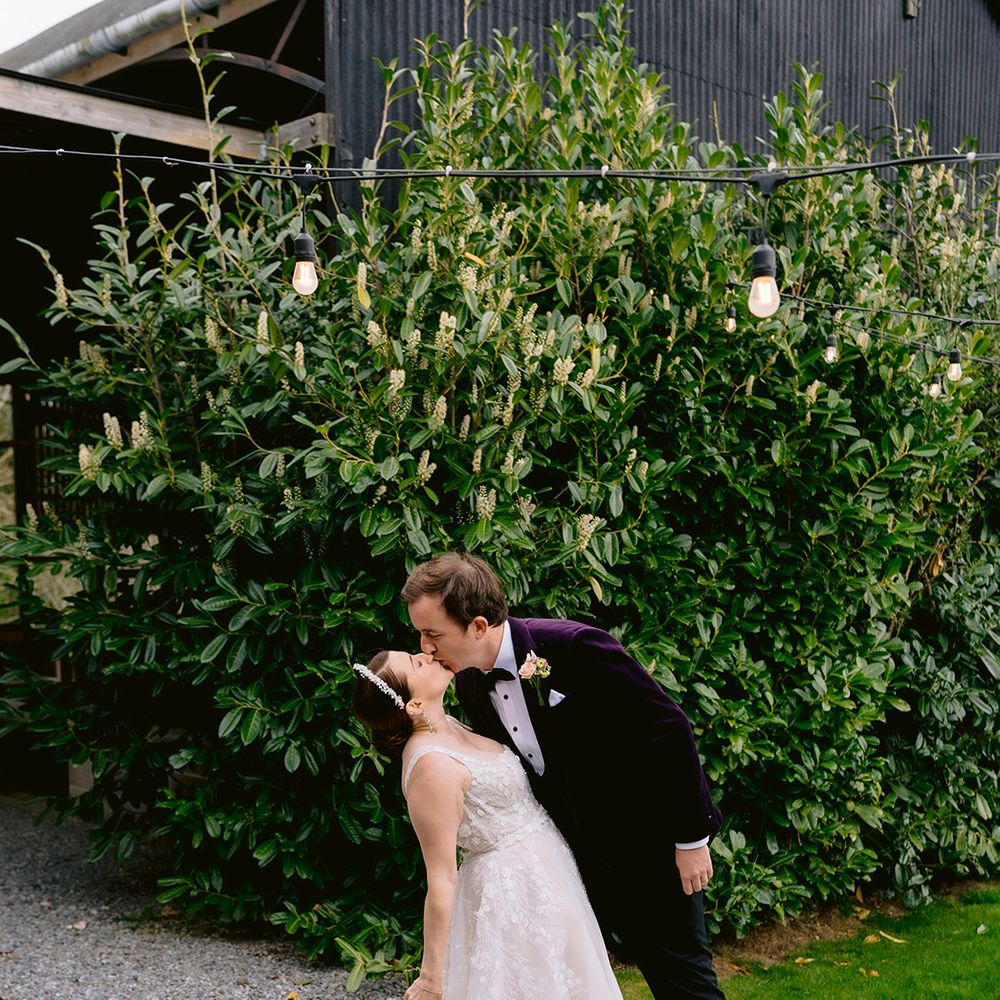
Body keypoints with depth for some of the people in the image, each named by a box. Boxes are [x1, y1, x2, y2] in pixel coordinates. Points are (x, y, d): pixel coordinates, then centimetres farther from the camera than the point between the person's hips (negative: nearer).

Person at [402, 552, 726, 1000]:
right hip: (576, 854, 6)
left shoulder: (575, 647, -25)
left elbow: (669, 730, -20)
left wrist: (691, 838, -15)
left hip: (649, 841, -6)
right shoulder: (470, 685, -3)